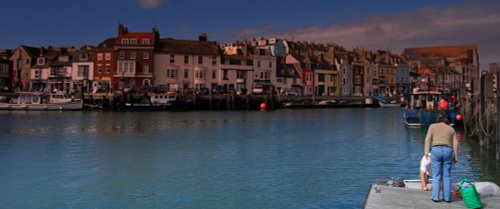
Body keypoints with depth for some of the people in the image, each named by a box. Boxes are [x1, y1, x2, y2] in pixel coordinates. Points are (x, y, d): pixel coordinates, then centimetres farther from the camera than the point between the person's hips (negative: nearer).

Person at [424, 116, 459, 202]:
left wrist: (426, 151, -7)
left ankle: (436, 197, 3)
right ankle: (447, 197, 11)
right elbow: (455, 143, 9)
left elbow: (428, 138, -1)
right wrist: (456, 157, 11)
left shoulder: (432, 126, 13)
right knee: (447, 176, 10)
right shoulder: (451, 129, 18)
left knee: (436, 176, 5)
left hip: (436, 150, -1)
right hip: (448, 151, 1)